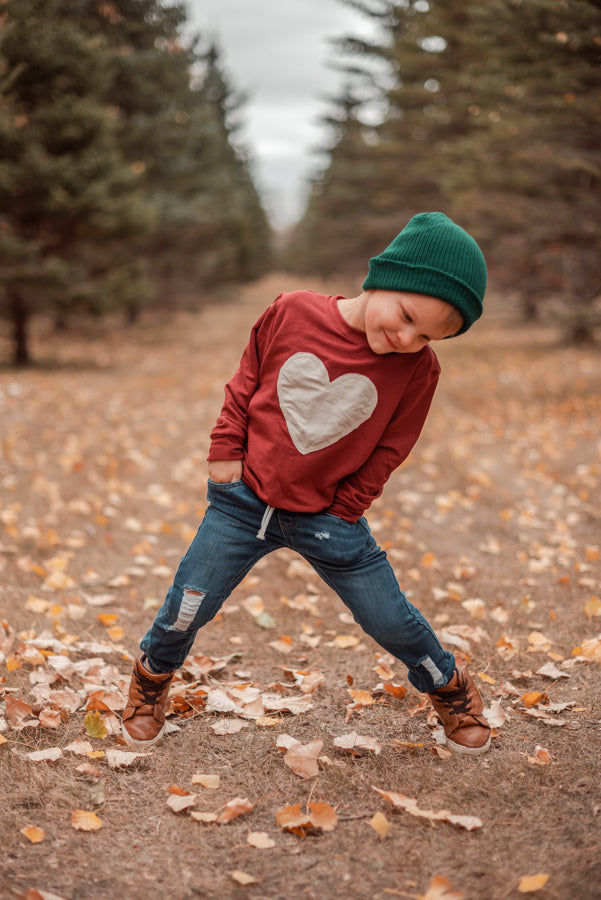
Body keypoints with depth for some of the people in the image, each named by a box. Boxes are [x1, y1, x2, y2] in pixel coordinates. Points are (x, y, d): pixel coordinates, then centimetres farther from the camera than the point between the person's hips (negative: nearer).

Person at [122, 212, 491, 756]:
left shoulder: (418, 368, -12)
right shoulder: (291, 313, -12)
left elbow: (390, 448, -1)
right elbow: (244, 384, 3)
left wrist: (344, 510, 0)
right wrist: (226, 452, 1)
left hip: (327, 519, 0)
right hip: (244, 499, 0)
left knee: (392, 620, 4)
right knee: (187, 608, 4)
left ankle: (448, 685, 35)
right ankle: (153, 677, 37)